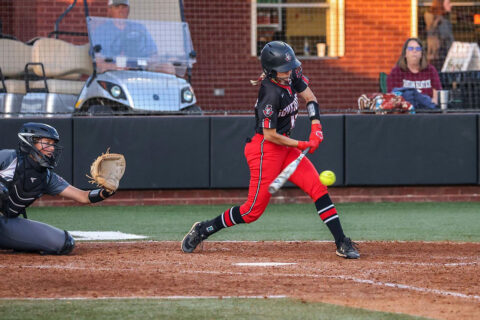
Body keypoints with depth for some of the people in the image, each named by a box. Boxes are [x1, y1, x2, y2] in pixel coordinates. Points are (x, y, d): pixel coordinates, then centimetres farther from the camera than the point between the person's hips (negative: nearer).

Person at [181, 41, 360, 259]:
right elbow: (270, 135, -21)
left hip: (285, 147, 8)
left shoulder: (292, 75, -3)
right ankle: (203, 229, 12)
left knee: (318, 188, -3)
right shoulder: (271, 93, -26)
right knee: (254, 210, -5)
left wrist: (316, 127, -4)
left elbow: (309, 97, 11)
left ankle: (342, 243, -2)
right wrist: (301, 145, -14)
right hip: (265, 149, -8)